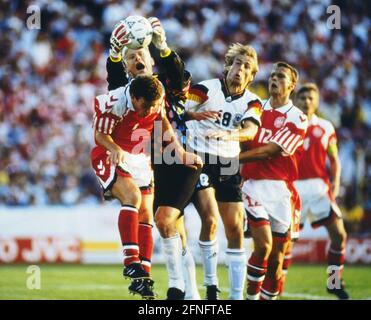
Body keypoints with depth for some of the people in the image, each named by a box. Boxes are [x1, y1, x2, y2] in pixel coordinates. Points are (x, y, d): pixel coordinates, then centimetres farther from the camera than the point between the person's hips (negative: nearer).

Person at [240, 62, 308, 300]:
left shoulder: (297, 119, 0)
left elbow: (269, 151, -10)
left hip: (281, 189, 0)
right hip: (254, 184, 1)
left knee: (277, 258, 3)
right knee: (263, 246, -18)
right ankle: (252, 296, -4)